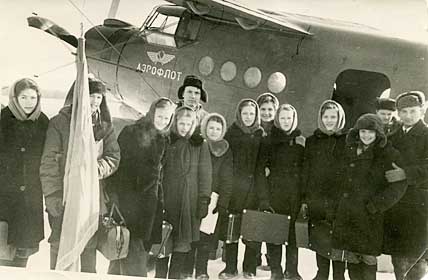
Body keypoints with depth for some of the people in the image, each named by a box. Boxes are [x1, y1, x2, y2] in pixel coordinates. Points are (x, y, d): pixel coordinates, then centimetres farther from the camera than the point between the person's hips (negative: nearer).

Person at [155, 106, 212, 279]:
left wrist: (204, 200, -5)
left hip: (189, 199, 0)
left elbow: (204, 174, 3)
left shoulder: (200, 145, 6)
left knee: (183, 240, 1)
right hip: (166, 198, 1)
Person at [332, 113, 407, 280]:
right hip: (346, 214, 5)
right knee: (351, 258, 8)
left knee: (368, 257, 1)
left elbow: (398, 185, -12)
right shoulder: (349, 150, 11)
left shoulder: (388, 154, -5)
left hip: (370, 216, -4)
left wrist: (375, 205, -15)